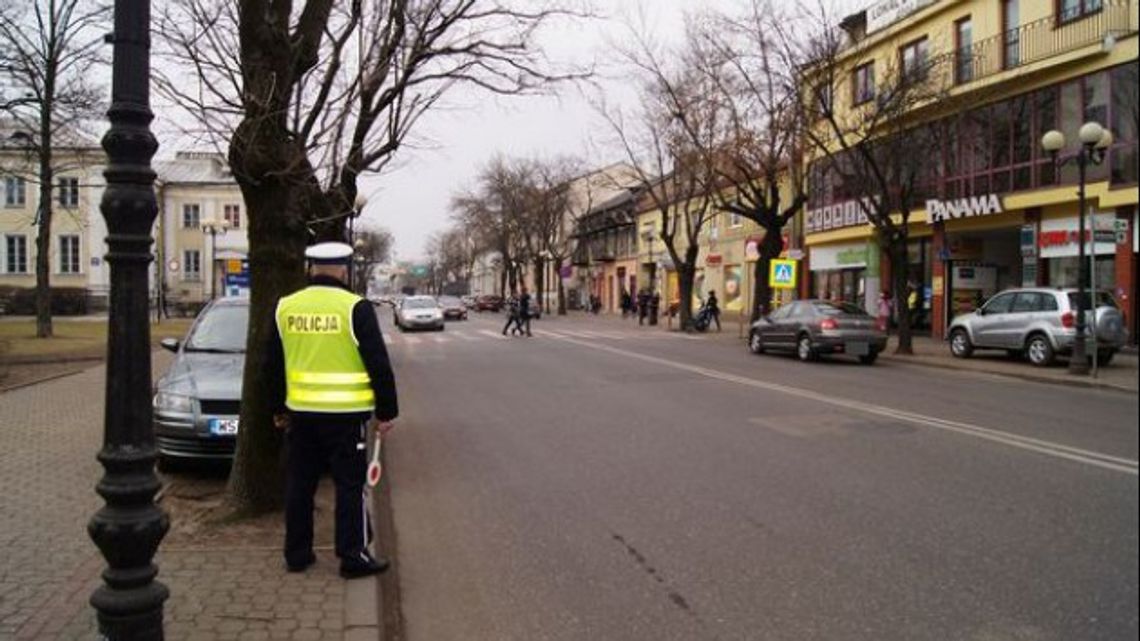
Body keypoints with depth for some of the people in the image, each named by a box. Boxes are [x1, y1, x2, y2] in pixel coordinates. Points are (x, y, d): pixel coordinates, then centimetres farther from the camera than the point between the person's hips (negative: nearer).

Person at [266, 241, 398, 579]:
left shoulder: (285, 308, 5)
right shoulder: (356, 308, -10)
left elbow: (273, 366, 12)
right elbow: (379, 365, -10)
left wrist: (279, 409, 22)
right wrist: (386, 412, -2)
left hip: (301, 412, 5)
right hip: (346, 413, -4)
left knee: (299, 484, 14)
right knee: (350, 485, 4)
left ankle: (296, 553, 24)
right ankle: (353, 556, 10)